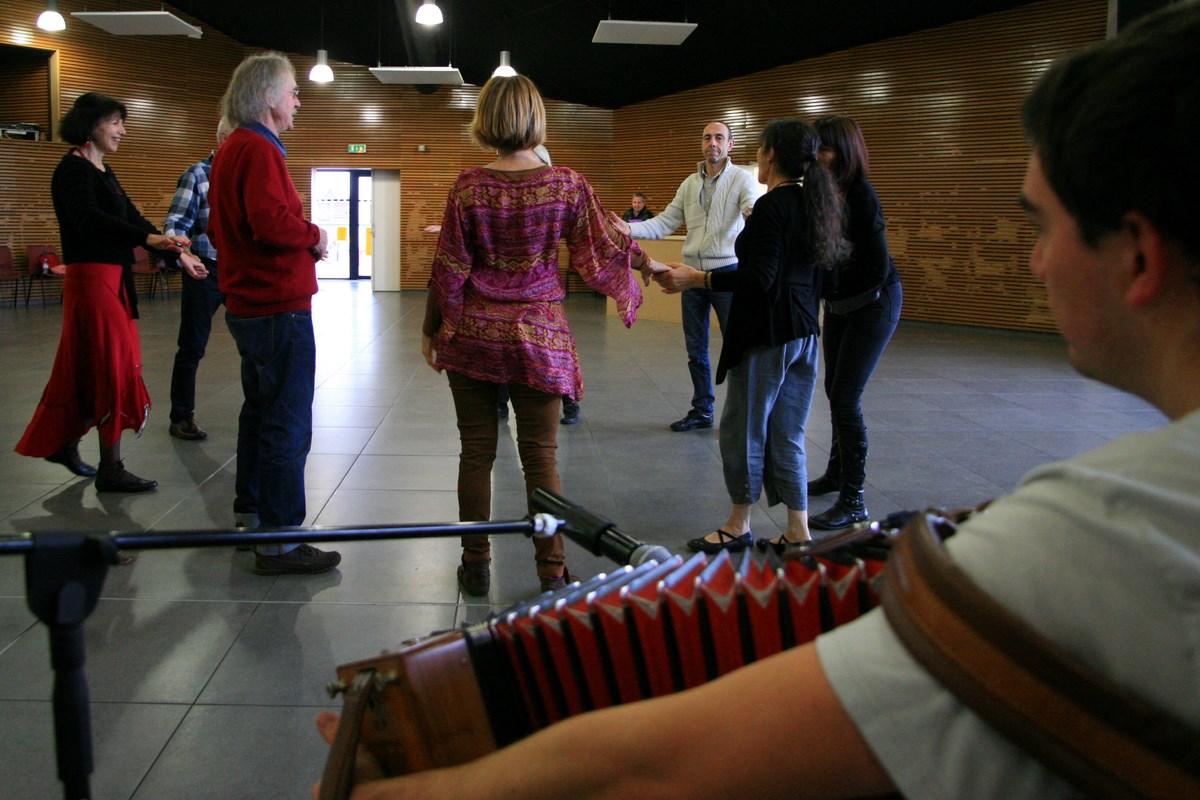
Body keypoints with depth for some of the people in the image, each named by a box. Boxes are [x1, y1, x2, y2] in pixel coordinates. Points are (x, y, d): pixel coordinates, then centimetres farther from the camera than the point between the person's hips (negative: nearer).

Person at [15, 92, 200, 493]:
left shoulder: (102, 171, 17)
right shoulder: (73, 169, -12)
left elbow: (131, 217, 14)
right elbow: (89, 219, -27)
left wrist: (176, 252, 4)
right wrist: (149, 238, -39)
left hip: (113, 278, 9)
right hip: (91, 276, -9)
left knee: (84, 367, 16)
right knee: (112, 366, -8)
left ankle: (63, 444, 29)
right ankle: (111, 468, -3)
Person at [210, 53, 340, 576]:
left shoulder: (230, 150, 16)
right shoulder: (258, 149, -15)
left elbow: (219, 227, 21)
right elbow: (271, 220, -29)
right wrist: (314, 236, -10)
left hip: (247, 305, 11)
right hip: (279, 306, -11)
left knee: (261, 410, 19)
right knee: (288, 424, -7)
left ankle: (251, 514, 31)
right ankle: (278, 542, -3)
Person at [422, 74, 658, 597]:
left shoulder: (469, 187, -7)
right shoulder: (569, 185, -6)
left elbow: (449, 269, -4)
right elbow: (602, 255, 0)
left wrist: (432, 329, 7)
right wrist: (642, 257, 20)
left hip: (473, 335, 0)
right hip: (540, 338, 0)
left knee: (476, 452, 9)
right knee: (541, 457, 6)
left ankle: (476, 566, 18)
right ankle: (552, 572, 12)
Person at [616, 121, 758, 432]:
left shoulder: (741, 178, -4)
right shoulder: (690, 184, 11)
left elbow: (753, 208, -23)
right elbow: (666, 222, 7)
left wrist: (755, 215, -48)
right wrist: (631, 229, -8)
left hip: (727, 271, -5)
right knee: (695, 349, 12)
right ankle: (701, 412, 24)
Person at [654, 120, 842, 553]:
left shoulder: (771, 206, -16)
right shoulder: (813, 203, 11)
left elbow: (760, 279, -23)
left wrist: (697, 279, -21)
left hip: (766, 335, -9)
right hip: (803, 333, 9)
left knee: (742, 428, 4)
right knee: (786, 434, 13)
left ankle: (738, 526, 17)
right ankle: (798, 532, 16)